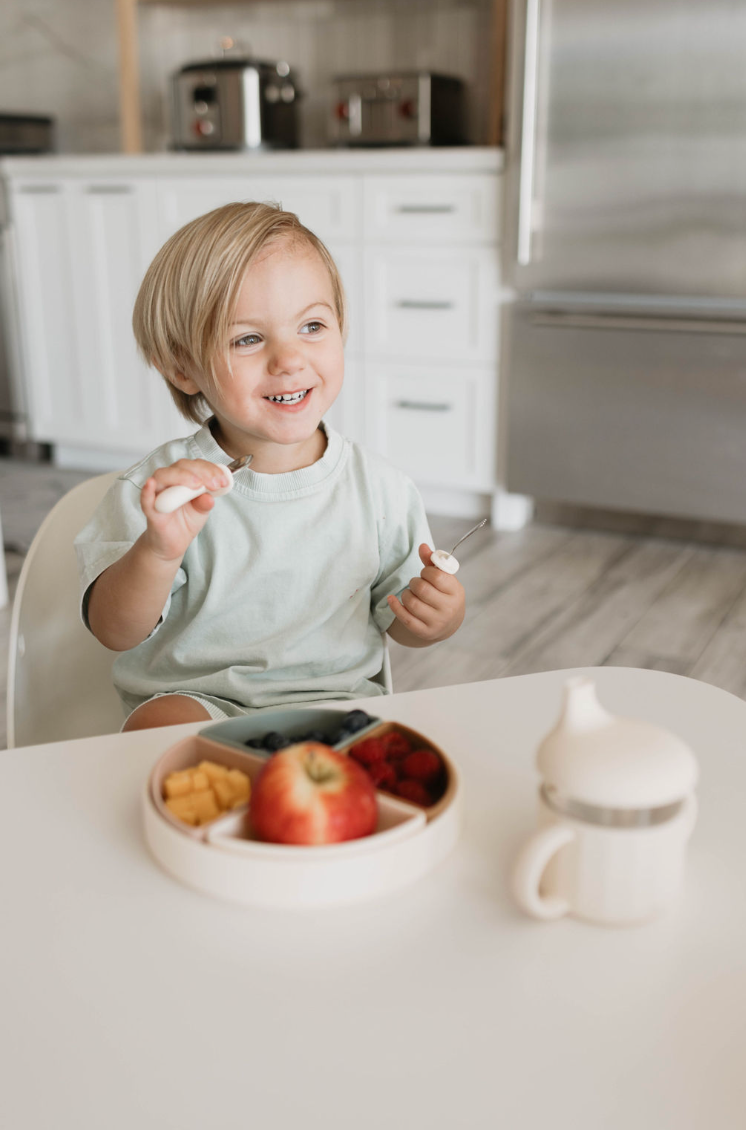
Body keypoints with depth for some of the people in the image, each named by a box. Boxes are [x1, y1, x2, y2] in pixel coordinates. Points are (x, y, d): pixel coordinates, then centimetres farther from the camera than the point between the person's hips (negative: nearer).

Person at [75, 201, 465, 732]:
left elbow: (397, 618, 9)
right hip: (196, 701, -1)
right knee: (157, 725, -33)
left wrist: (438, 616, -15)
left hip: (337, 699, 2)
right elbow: (116, 631, -13)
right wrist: (158, 551, -32)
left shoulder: (380, 488, -4)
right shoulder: (162, 488, -10)